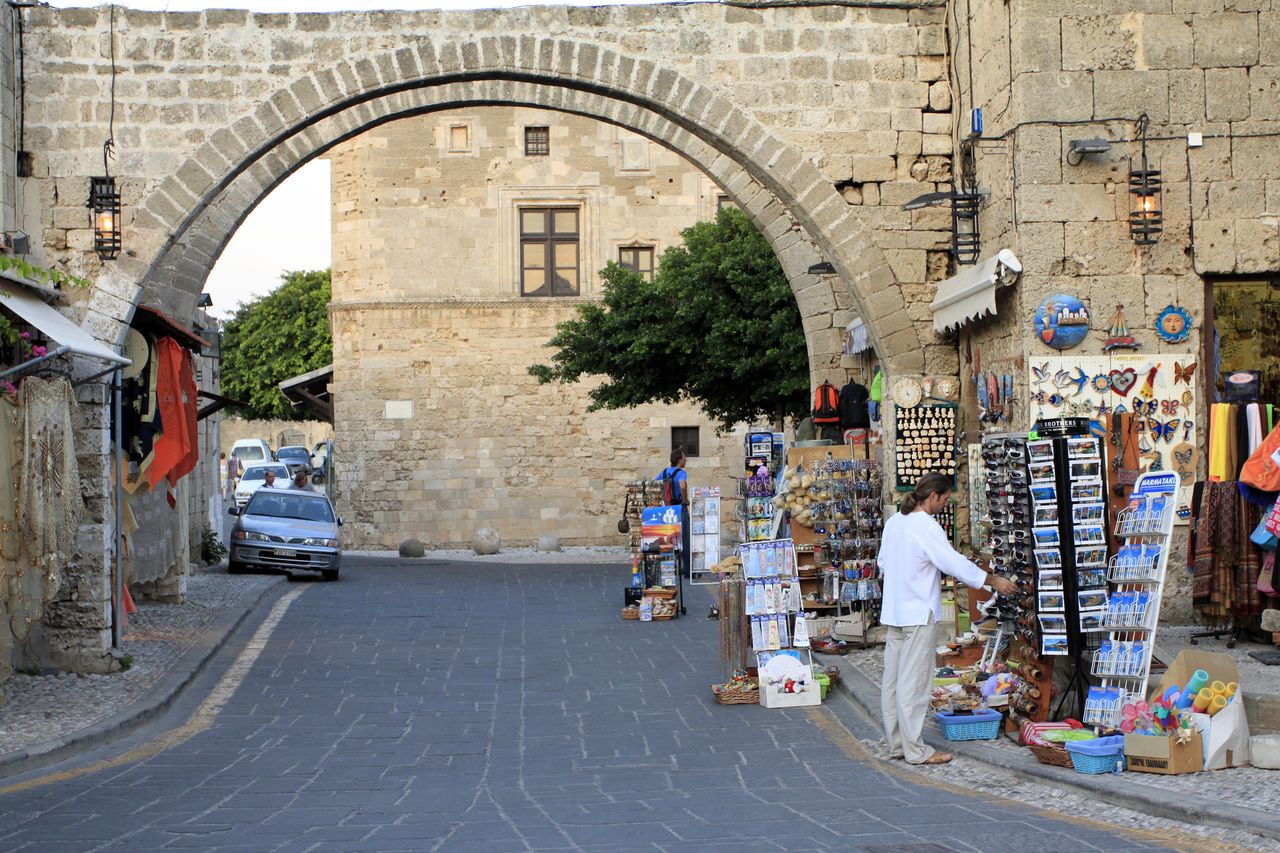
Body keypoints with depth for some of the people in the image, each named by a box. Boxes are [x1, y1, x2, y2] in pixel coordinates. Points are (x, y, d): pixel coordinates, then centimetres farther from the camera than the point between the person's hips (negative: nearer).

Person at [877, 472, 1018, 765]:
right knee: (913, 683, -5)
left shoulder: (894, 522, 9)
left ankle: (896, 743, 19)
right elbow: (956, 564, -18)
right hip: (919, 614, -9)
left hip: (893, 612, 9)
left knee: (893, 681, 11)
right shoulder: (926, 527, -17)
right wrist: (994, 581, -8)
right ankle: (915, 751, -1)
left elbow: (883, 564, 19)